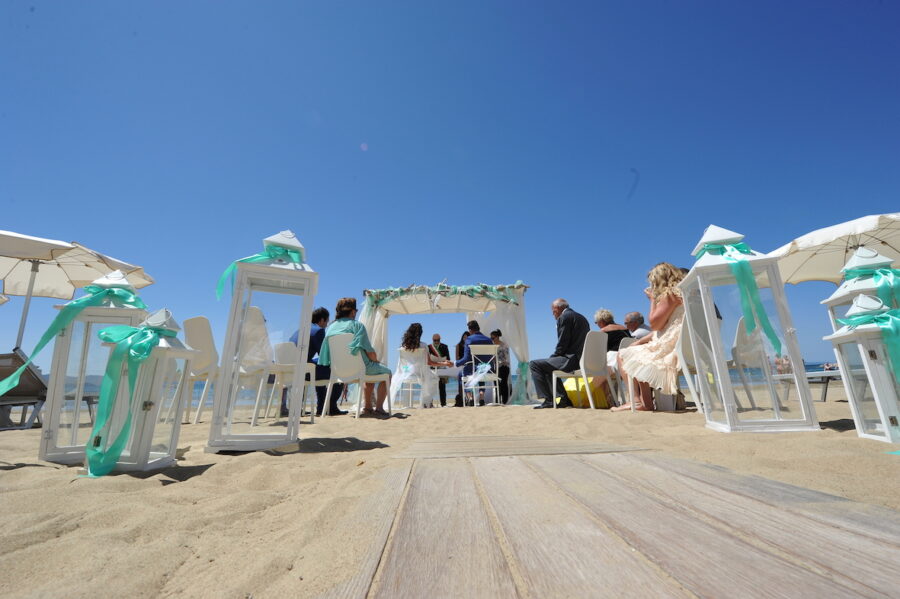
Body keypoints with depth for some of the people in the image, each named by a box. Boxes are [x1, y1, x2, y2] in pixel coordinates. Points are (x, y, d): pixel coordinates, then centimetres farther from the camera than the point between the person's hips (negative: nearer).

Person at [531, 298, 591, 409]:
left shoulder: (563, 318, -9)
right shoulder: (581, 317, 20)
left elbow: (562, 345, -15)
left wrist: (552, 357, 1)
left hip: (571, 360, -10)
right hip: (582, 360, 10)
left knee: (534, 365, -4)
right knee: (548, 367, 28)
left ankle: (548, 400, -5)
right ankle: (564, 400, 23)